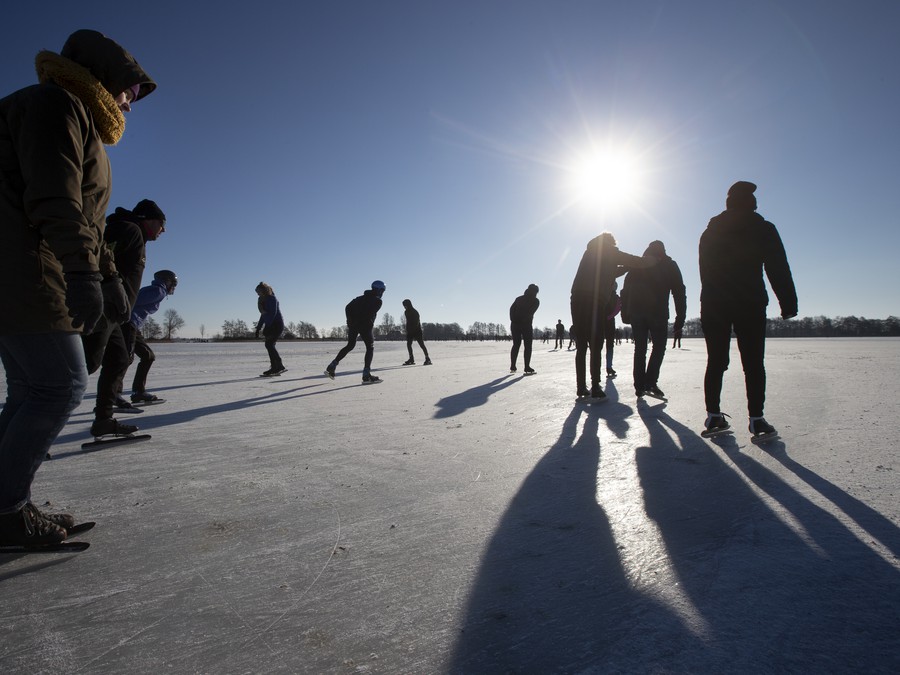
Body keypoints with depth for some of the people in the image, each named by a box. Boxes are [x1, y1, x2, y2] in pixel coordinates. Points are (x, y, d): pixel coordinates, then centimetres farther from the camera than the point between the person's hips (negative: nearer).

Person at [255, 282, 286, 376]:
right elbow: (263, 315, 20)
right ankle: (274, 368, 9)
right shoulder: (262, 300, 16)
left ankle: (280, 366, -17)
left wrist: (266, 326, -24)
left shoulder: (272, 299, -12)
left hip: (277, 325, -9)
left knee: (269, 344, -18)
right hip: (270, 325, 9)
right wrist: (258, 328, 15)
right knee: (270, 345, 6)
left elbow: (273, 313, -21)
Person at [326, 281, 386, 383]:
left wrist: (350, 321, 11)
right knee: (370, 348, 3)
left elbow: (348, 307, 11)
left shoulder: (361, 298, 21)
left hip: (353, 324, 7)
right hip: (365, 325, -6)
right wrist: (371, 327, -4)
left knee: (350, 345, 21)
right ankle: (366, 375, -7)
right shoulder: (377, 301, 1)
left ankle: (331, 367, 15)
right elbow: (370, 314, -13)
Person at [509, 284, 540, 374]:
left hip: (515, 324, 5)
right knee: (528, 346, 0)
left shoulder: (519, 298, 18)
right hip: (526, 324, -5)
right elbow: (531, 312, -9)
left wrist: (513, 320, -1)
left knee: (516, 345, 11)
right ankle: (527, 368, -5)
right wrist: (525, 319, -10)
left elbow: (511, 308, 4)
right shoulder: (535, 301, 6)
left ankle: (512, 367, 9)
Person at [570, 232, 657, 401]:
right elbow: (638, 262, 7)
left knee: (581, 347, 8)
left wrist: (626, 267, 32)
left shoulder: (590, 252, 26)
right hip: (594, 303, -6)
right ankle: (595, 389, -6)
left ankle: (581, 387, 8)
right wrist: (653, 260, 24)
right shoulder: (609, 252, 8)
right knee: (596, 347, -3)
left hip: (577, 301, 6)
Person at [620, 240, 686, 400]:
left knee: (640, 349, 8)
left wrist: (625, 314, 12)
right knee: (658, 347, 7)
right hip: (658, 313, -3)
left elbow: (625, 291, 12)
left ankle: (640, 386, 5)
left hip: (636, 313, 3)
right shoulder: (670, 265, 10)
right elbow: (679, 293, 3)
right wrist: (680, 320, 3)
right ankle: (651, 382, -8)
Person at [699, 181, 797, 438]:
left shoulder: (709, 232, 11)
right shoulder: (763, 229, 1)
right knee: (753, 363, 1)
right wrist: (788, 303, 0)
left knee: (715, 361, 6)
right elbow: (778, 269, -2)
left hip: (713, 305, 3)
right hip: (750, 304, -3)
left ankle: (713, 416, 4)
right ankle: (756, 419, -1)